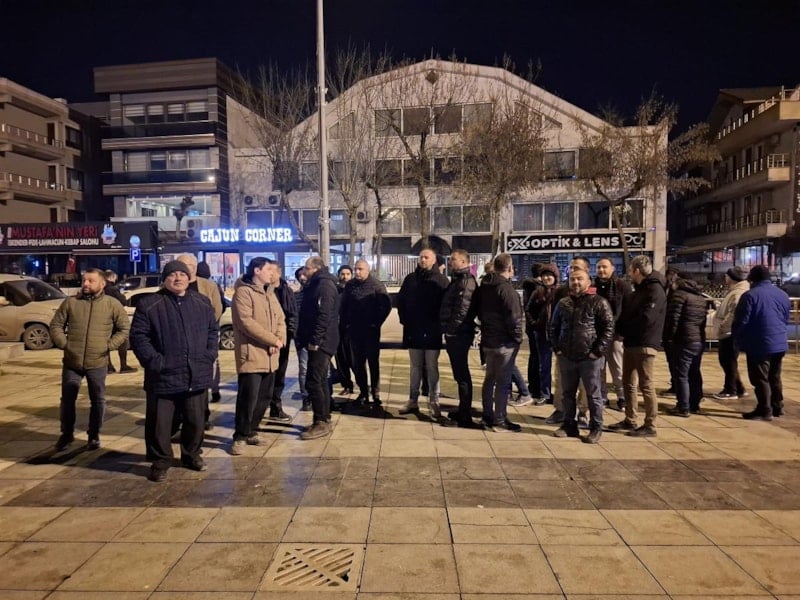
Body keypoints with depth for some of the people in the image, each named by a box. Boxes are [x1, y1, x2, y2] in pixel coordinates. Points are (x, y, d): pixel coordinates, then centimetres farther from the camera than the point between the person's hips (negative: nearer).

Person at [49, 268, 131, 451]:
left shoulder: (112, 304, -3)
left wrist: (109, 345, -6)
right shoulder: (70, 302, 2)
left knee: (97, 400, 9)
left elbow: (125, 328, 2)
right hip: (71, 362, 2)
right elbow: (56, 326, 9)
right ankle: (66, 434, 29)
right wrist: (64, 343, -4)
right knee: (67, 400, 11)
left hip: (98, 363, -1)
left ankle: (94, 435, 25)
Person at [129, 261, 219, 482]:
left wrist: (209, 357, 1)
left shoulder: (203, 303, 9)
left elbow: (213, 330, 13)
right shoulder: (150, 305, -3)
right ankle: (160, 462, 23)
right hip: (163, 376, -3)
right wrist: (154, 362, -14)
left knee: (196, 420, 14)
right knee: (159, 423, 6)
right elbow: (138, 337, -6)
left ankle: (192, 455, 33)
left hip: (196, 375, 3)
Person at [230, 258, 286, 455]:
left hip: (269, 355, 8)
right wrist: (273, 340, -17)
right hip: (251, 354, -8)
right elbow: (246, 322, -19)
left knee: (264, 397, 12)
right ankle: (240, 437, 9)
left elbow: (280, 319, 12)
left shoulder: (269, 293, 16)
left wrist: (279, 339, -8)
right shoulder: (243, 292, -9)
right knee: (248, 397, -6)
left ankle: (251, 431, 27)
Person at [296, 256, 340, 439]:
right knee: (320, 381, 13)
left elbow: (324, 315, -23)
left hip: (321, 342, -11)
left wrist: (315, 340, -23)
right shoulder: (316, 284, 19)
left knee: (313, 382, -9)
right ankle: (324, 420, 21)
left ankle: (321, 423, -2)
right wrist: (304, 338, 18)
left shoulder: (325, 285, -13)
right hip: (318, 341, 11)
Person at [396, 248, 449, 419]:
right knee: (415, 367, 11)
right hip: (413, 330, 4)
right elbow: (401, 300, 13)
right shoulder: (410, 278, 9)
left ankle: (434, 403, 9)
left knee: (432, 368, 2)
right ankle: (413, 400, 18)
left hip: (432, 331, -4)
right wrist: (404, 319, 4)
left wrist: (439, 323, -9)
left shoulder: (441, 280, -3)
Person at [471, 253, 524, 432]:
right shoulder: (506, 288, -18)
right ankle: (500, 421, 4)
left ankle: (488, 416, 25)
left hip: (488, 339, 8)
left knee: (490, 378, 17)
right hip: (505, 342, -8)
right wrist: (517, 337, -11)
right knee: (503, 382, -2)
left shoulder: (484, 287, 8)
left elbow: (477, 310, 17)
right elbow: (514, 317, -22)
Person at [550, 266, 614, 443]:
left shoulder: (599, 302, -6)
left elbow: (609, 328, -10)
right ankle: (569, 425, 26)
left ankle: (596, 428, 17)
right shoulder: (563, 303, 10)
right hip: (566, 357, 5)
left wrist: (598, 351, -14)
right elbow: (554, 327, 18)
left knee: (593, 394, 5)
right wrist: (556, 348, 8)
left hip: (590, 358, -5)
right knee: (568, 393, 13)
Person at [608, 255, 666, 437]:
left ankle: (650, 426, 5)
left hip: (644, 345, -9)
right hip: (630, 343, 9)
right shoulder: (639, 290, 18)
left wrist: (623, 331, -11)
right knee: (628, 383, 13)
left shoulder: (655, 290, -12)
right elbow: (626, 313, 17)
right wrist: (620, 330, -1)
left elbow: (646, 319, -22)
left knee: (645, 385, -3)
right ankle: (630, 420, 24)